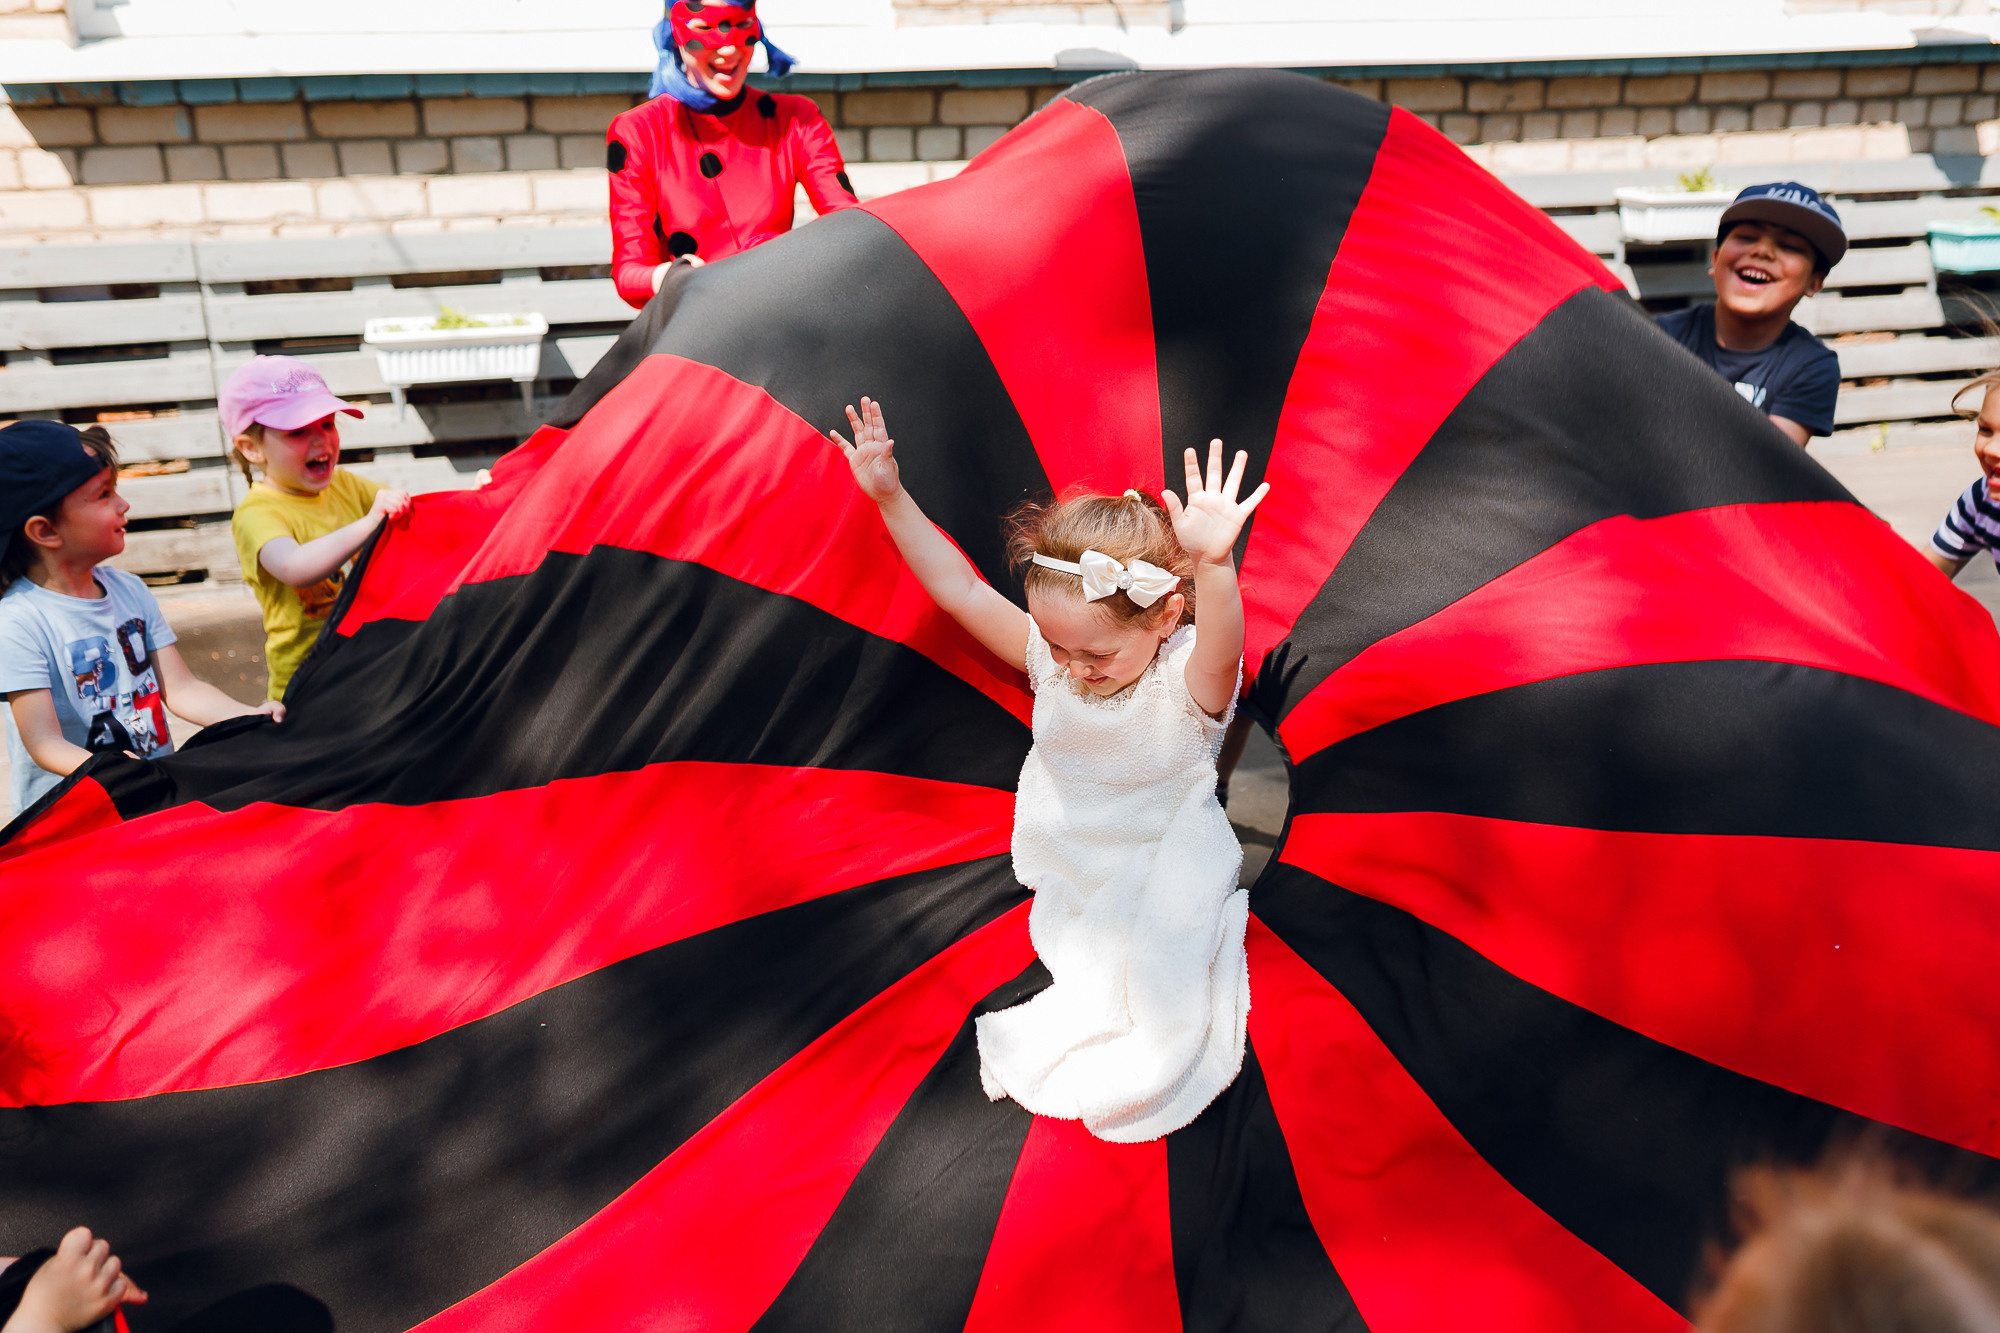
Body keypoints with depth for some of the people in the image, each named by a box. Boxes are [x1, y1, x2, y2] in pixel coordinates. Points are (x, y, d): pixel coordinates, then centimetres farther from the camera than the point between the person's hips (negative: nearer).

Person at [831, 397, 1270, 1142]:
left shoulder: (1187, 682, -24)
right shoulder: (1051, 657, -10)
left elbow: (1221, 651, -48)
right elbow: (960, 591, -8)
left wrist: (1213, 563, -70)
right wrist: (891, 498, -13)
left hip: (1165, 880, -3)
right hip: (1070, 881, 4)